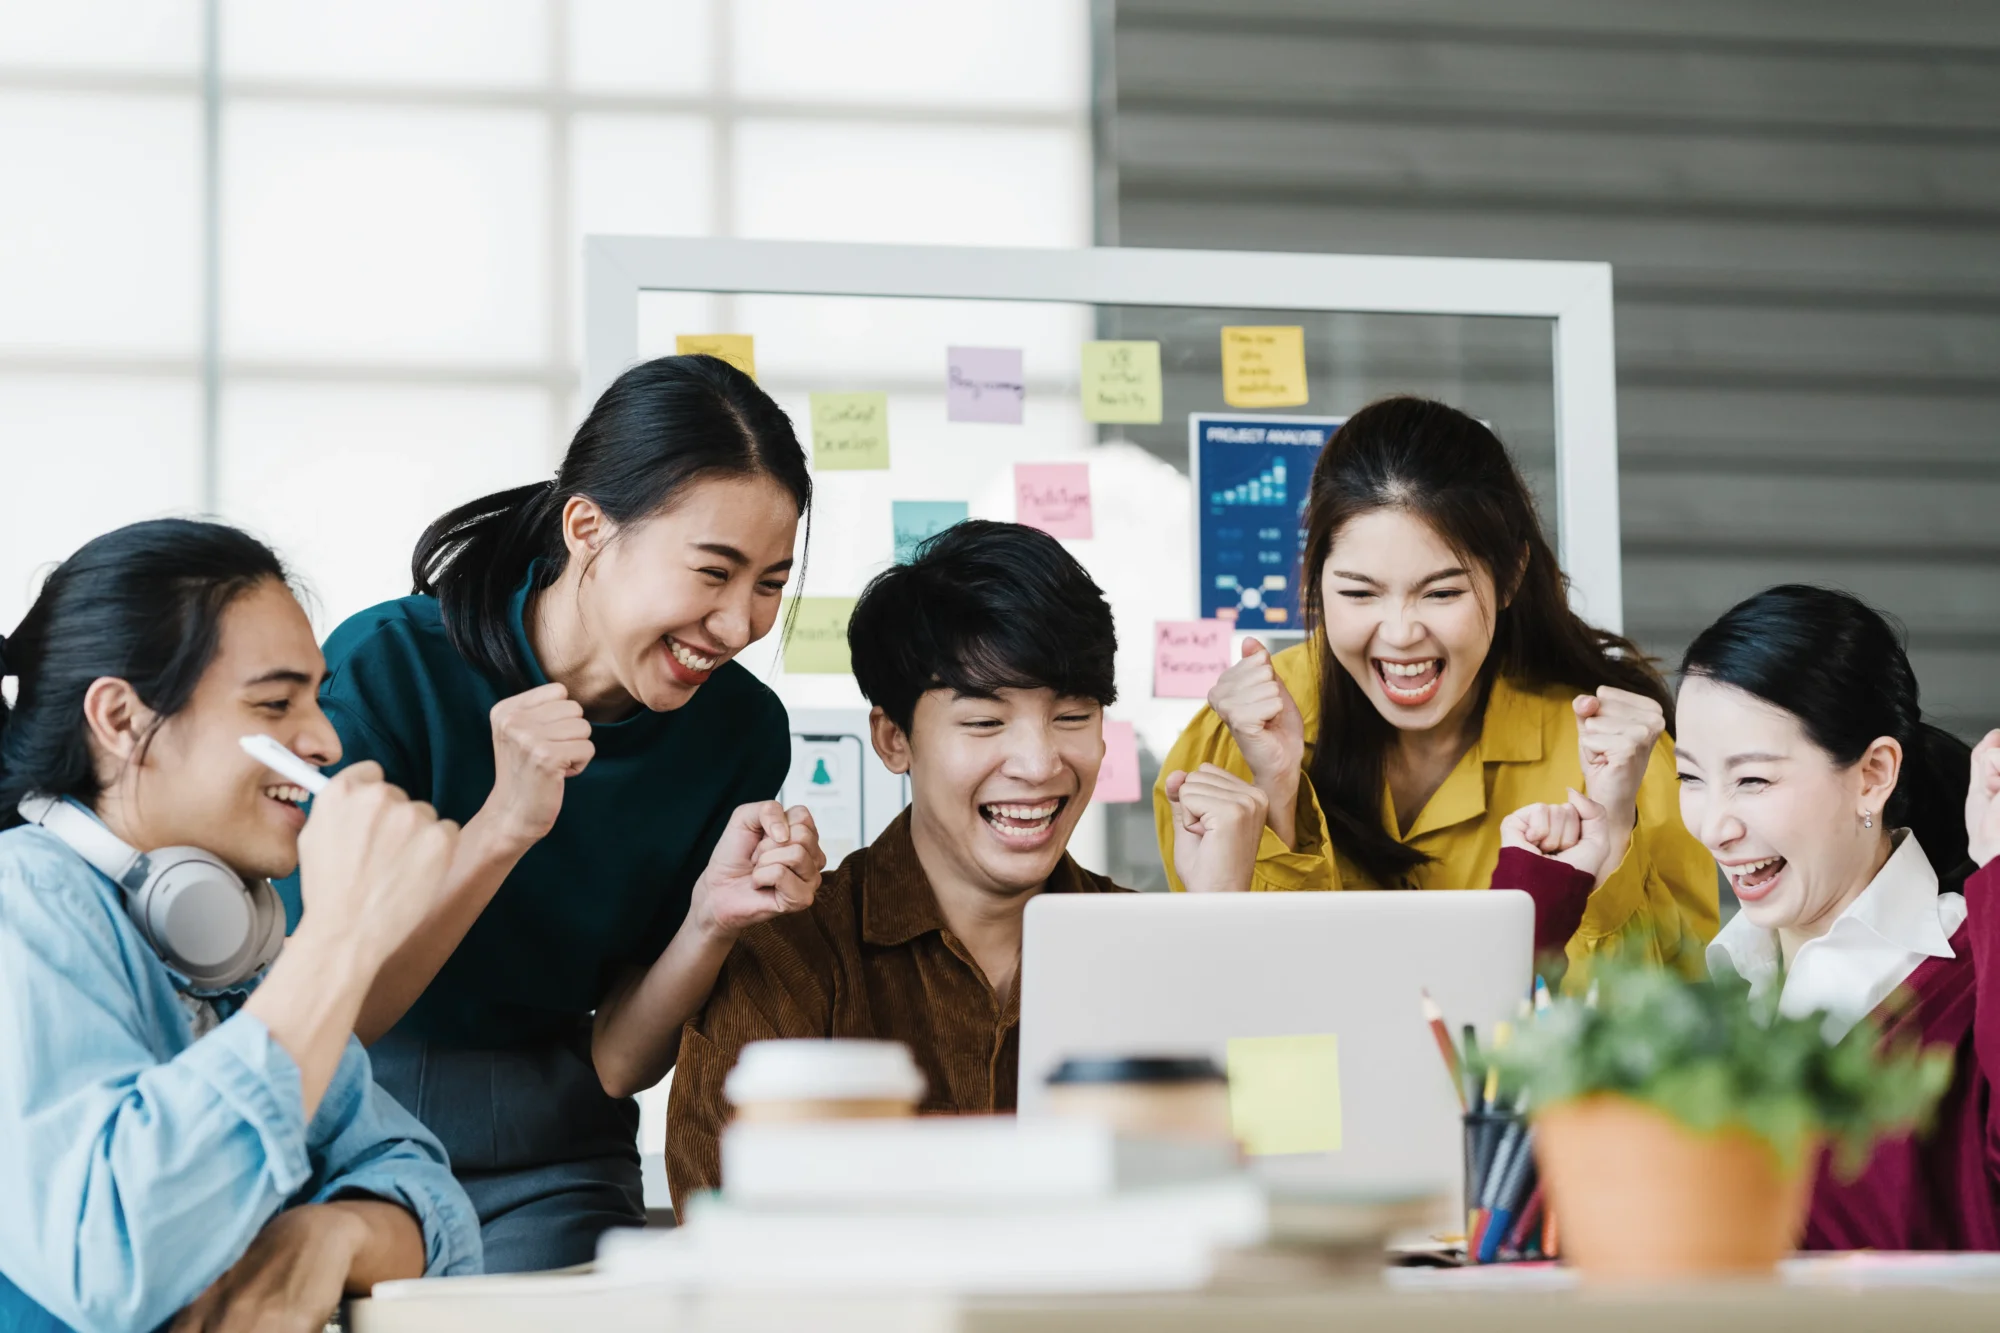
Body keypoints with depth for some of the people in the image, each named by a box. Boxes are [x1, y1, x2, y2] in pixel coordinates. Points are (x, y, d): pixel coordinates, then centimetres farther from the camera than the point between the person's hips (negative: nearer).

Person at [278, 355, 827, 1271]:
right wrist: (504, 826, -25)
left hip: (545, 1174, 3)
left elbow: (616, 1062, 1)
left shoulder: (741, 730, -3)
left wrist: (711, 922, -18)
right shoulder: (388, 669, -14)